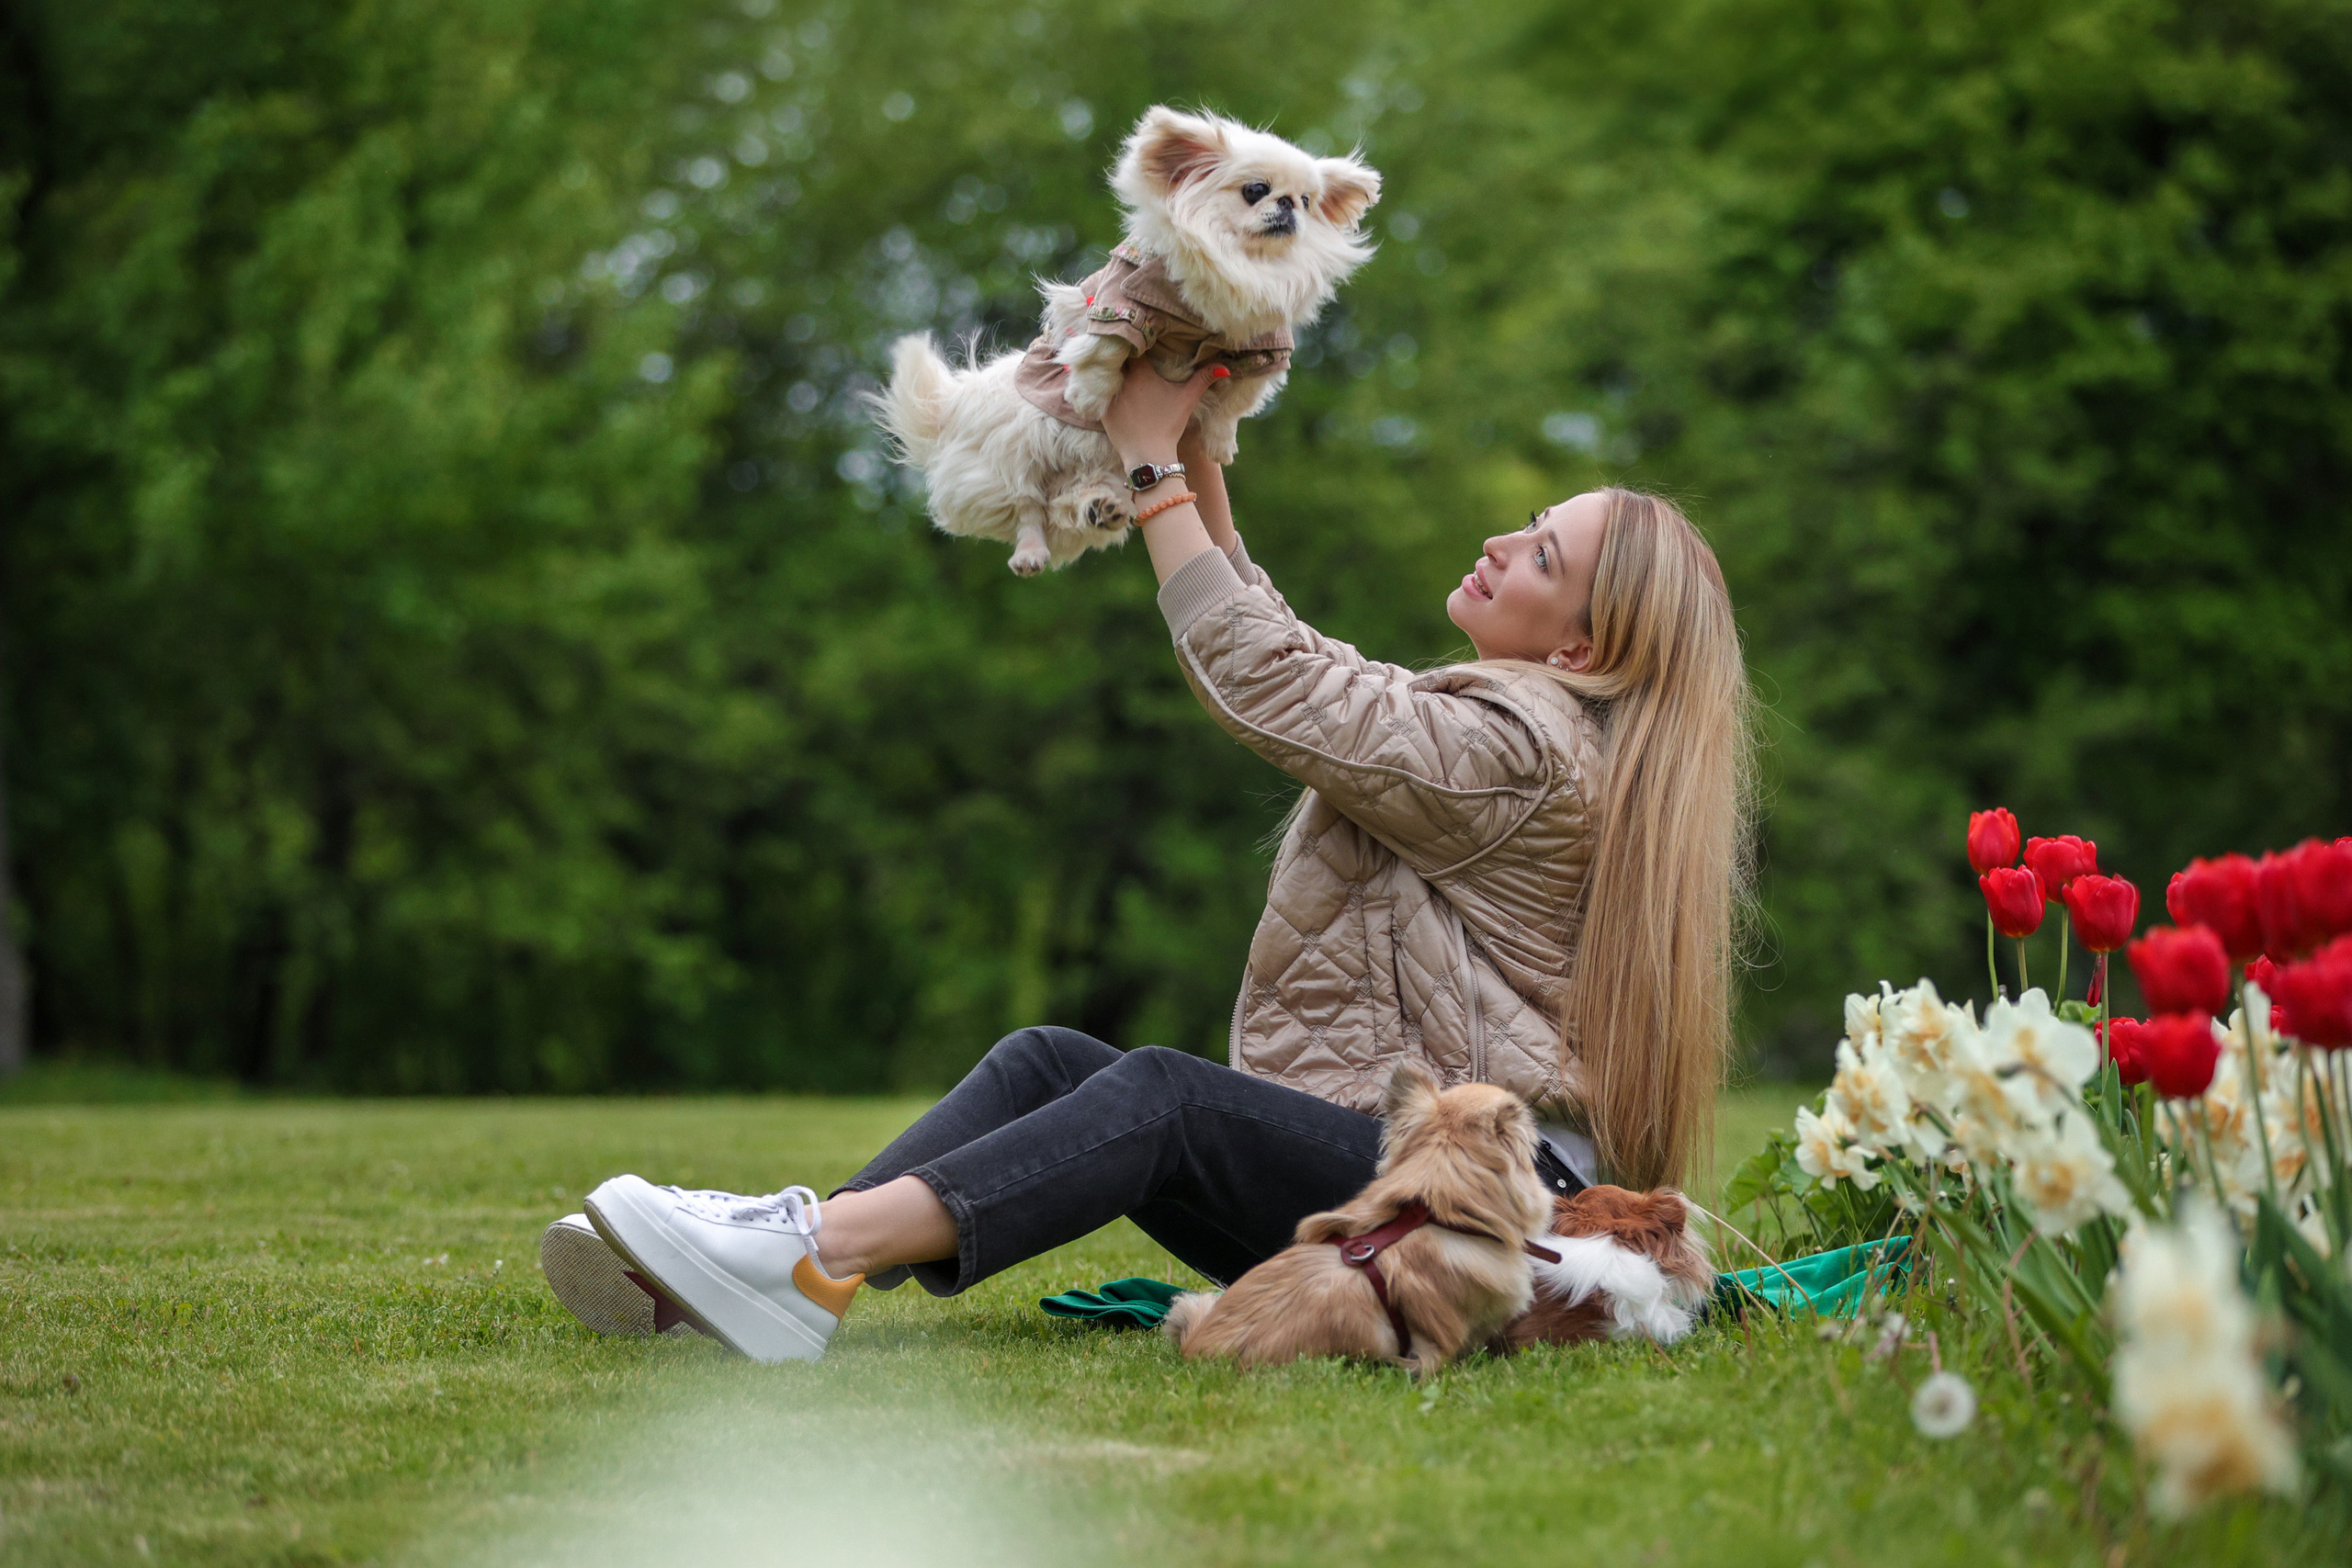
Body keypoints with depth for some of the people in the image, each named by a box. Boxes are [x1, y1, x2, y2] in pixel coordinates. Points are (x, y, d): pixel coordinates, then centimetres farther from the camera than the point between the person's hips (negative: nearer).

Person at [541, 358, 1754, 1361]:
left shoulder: (1521, 747, -11)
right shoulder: (1484, 715, 20)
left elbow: (1265, 682, -14)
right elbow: (1275, 658, 23)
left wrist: (1152, 464, -7)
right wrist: (1196, 451, 14)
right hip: (1367, 1146, 9)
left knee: (1161, 1096, -30)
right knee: (1049, 1060, -10)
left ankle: (818, 1261, -46)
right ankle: (776, 1262, -30)